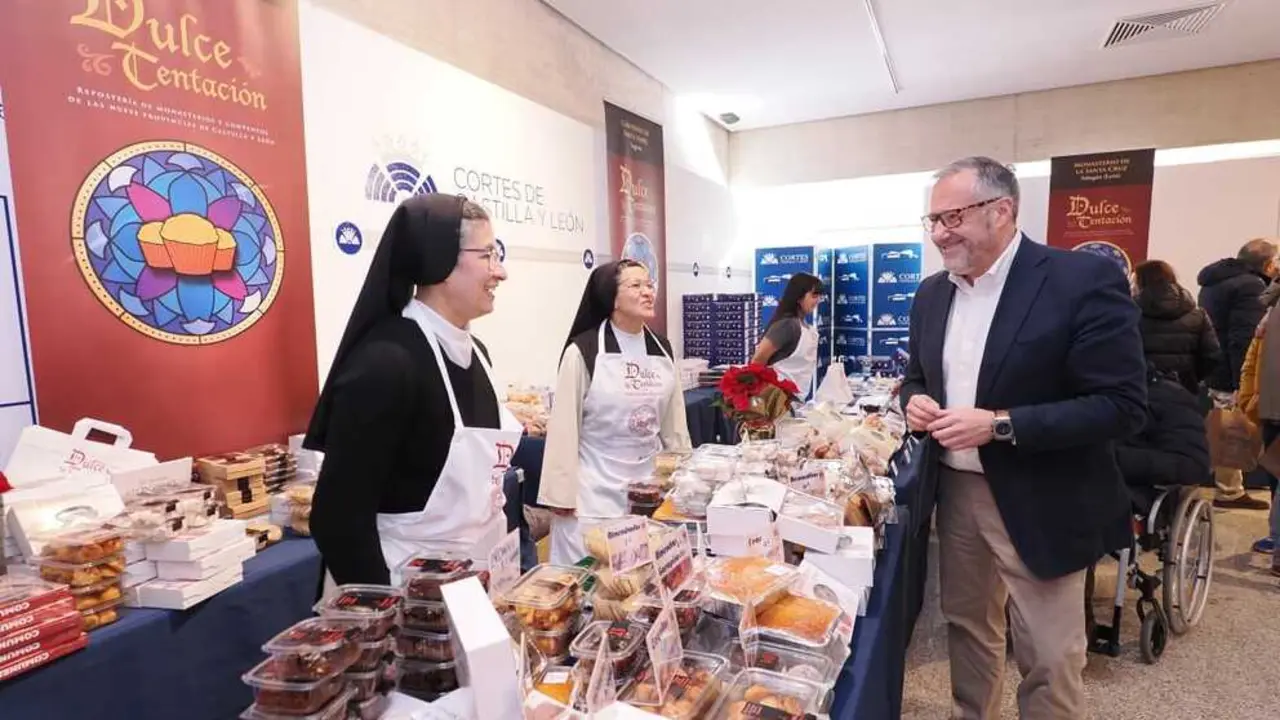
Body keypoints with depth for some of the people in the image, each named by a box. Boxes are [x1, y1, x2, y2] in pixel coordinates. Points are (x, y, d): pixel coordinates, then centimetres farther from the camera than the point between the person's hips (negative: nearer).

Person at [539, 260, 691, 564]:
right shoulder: (583, 351, -12)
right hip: (595, 491, -5)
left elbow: (674, 421, 12)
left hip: (649, 485, 5)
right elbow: (564, 426, -10)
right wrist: (562, 493, -10)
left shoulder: (662, 349, 6)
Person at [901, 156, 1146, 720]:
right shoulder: (931, 293, 4)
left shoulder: (1085, 279, -15)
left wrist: (1000, 425, -26)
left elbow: (1123, 406, -18)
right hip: (955, 491, 6)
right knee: (967, 626, 21)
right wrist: (915, 401, -8)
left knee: (1049, 660, 9)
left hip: (1040, 504, -5)